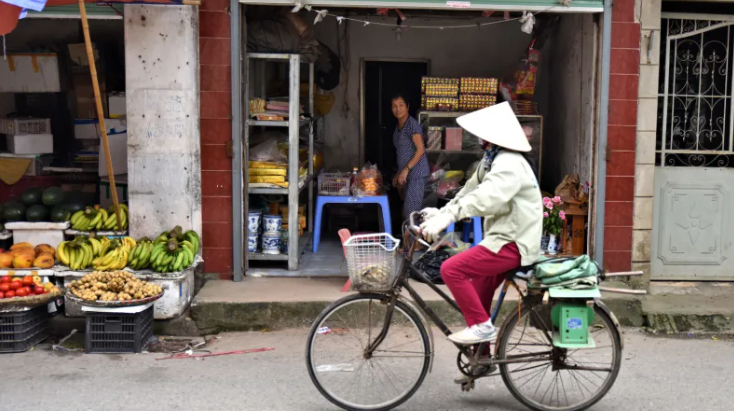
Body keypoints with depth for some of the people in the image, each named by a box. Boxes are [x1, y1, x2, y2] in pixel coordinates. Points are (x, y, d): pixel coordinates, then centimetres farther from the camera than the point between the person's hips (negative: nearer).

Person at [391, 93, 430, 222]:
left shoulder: (412, 124, -12)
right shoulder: (398, 126, 15)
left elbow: (420, 149, -18)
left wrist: (405, 169, -21)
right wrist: (399, 173, 18)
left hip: (416, 173, -9)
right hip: (407, 174, 9)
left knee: (411, 213, -11)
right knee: (408, 212, 11)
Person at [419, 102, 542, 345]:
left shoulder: (509, 164, -19)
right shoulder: (493, 159, 16)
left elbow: (486, 198, -35)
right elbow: (471, 190, 13)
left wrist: (447, 217, -43)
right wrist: (442, 213, 1)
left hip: (512, 244, -10)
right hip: (505, 238, 10)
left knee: (451, 269, -20)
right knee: (478, 301, 15)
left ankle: (482, 326, -9)